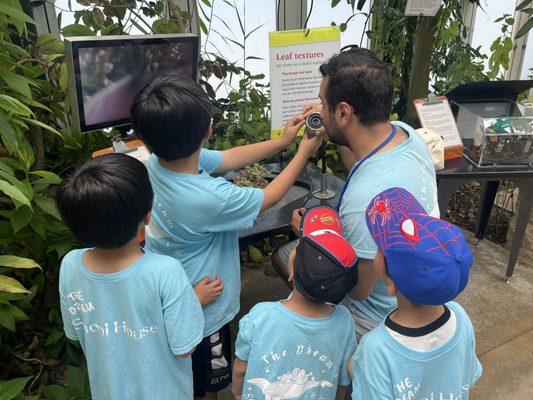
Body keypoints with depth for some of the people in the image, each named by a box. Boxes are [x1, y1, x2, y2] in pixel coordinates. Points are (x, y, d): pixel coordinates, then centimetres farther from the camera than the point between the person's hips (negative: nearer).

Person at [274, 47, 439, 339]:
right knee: (281, 255, 18)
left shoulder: (366, 199, -43)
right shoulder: (404, 131, -14)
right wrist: (336, 133, 2)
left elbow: (358, 289, -26)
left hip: (380, 314, -8)